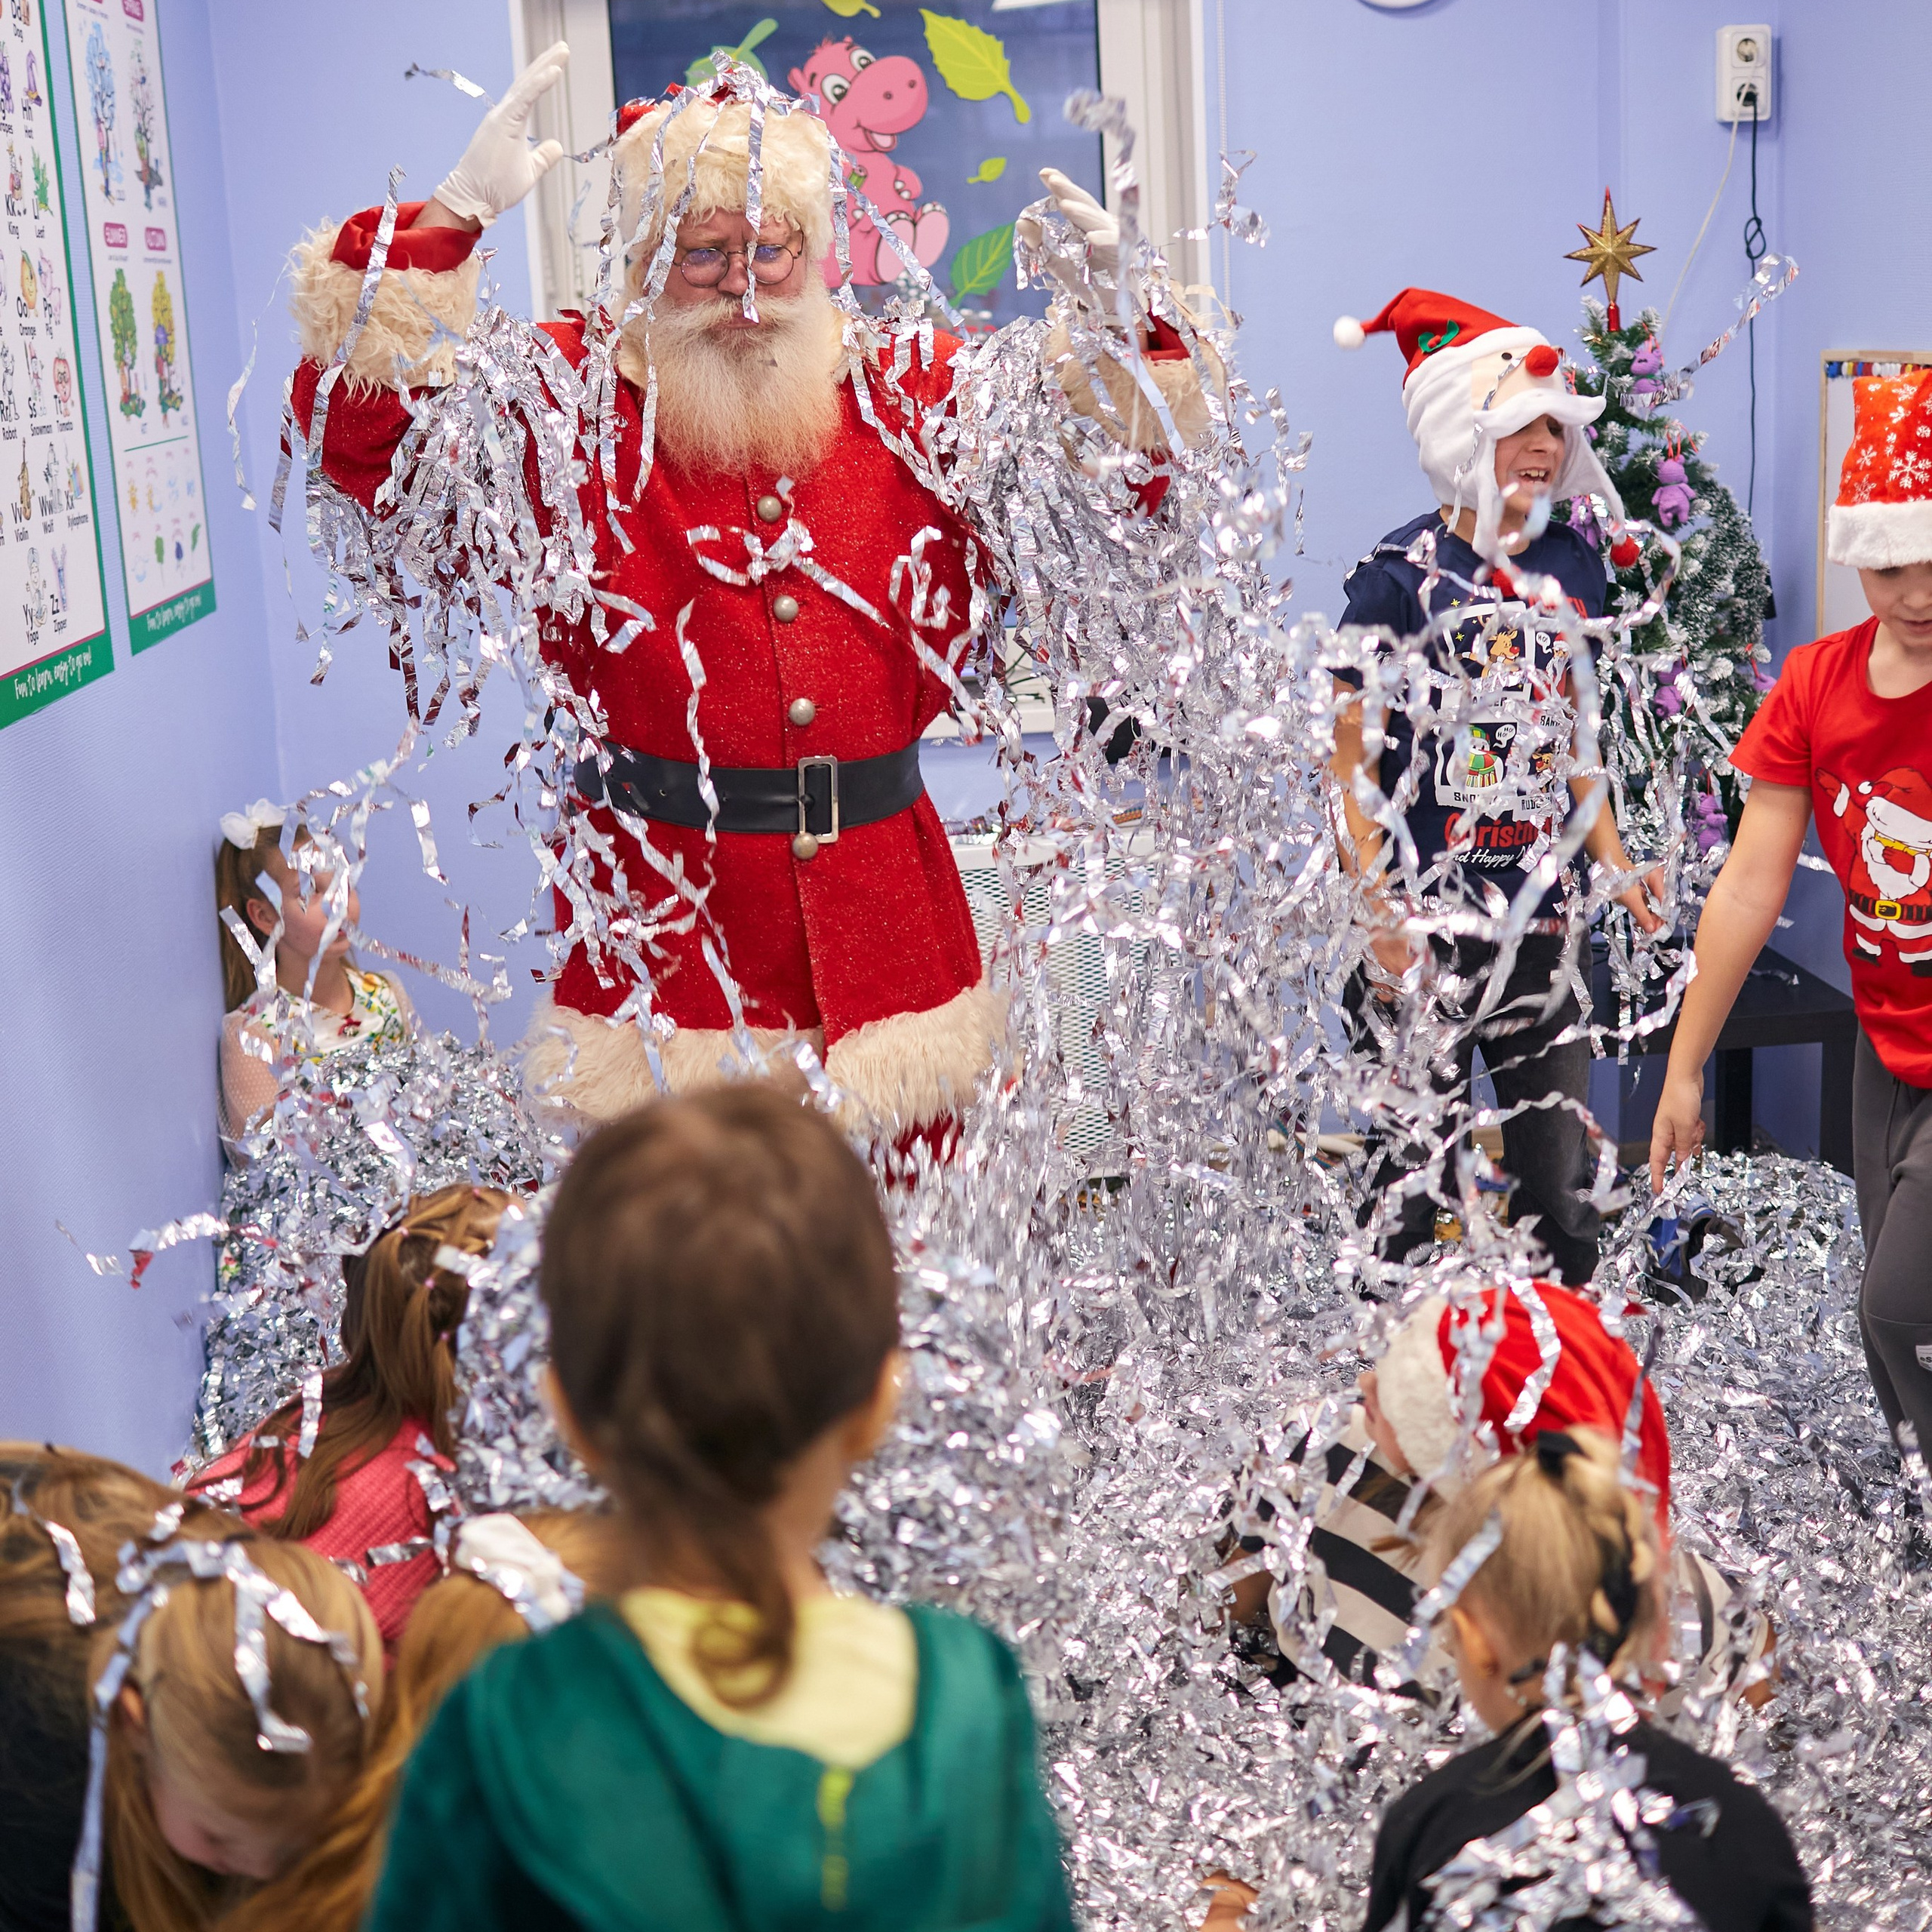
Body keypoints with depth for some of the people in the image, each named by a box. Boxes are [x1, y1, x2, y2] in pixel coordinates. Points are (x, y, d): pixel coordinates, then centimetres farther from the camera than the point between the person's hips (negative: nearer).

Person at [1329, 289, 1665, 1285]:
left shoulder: (1572, 567, 9)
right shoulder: (1400, 573, -9)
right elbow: (1351, 763, -9)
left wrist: (1615, 867, 13)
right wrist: (1381, 916, -15)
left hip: (1538, 923, 5)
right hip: (1426, 932, -5)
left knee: (1563, 1183, 9)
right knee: (1414, 1177, 0)